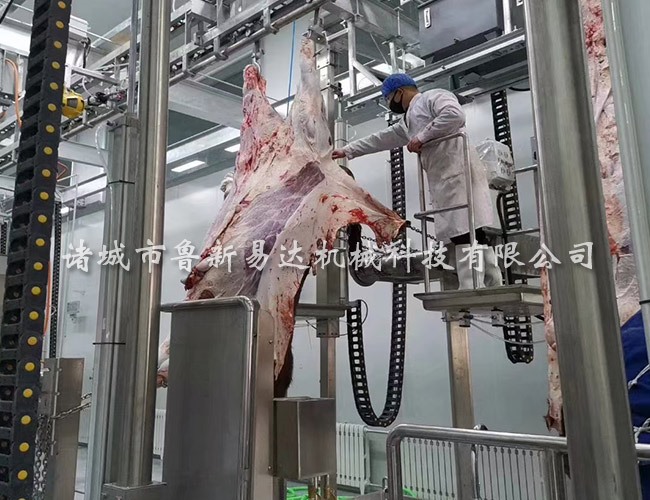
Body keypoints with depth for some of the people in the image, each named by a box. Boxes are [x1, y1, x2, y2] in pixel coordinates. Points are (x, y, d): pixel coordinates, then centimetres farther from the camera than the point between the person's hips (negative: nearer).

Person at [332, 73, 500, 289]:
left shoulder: (434, 96, 4)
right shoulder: (408, 121, 30)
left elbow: (455, 115, -15)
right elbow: (380, 139, 37)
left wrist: (421, 137, -10)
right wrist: (347, 151, 38)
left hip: (459, 174, -8)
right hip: (444, 181, 8)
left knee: (468, 235, -15)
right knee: (463, 236, -1)